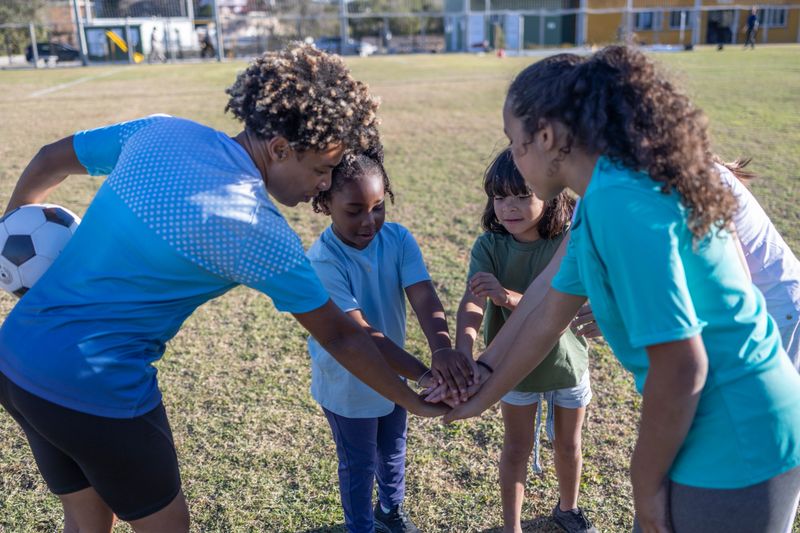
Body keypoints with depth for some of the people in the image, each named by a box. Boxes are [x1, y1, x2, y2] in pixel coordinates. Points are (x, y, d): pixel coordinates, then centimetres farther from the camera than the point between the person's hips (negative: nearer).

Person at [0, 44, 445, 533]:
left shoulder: (161, 132, -2)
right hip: (94, 386, -7)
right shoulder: (258, 229, -19)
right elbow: (341, 337, -11)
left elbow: (50, 161, 12)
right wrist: (414, 401, 2)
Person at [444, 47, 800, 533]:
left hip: (735, 447, -8)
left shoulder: (619, 204, -25)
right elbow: (547, 319, 10)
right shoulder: (607, 194, 4)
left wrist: (646, 482, -11)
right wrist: (478, 398, 17)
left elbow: (682, 368, -25)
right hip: (718, 430, 8)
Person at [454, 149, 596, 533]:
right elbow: (472, 303, -32)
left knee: (568, 445, 21)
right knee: (516, 449, 15)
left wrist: (510, 298, -46)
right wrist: (462, 354, -52)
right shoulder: (489, 246, -20)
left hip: (567, 362, 1)